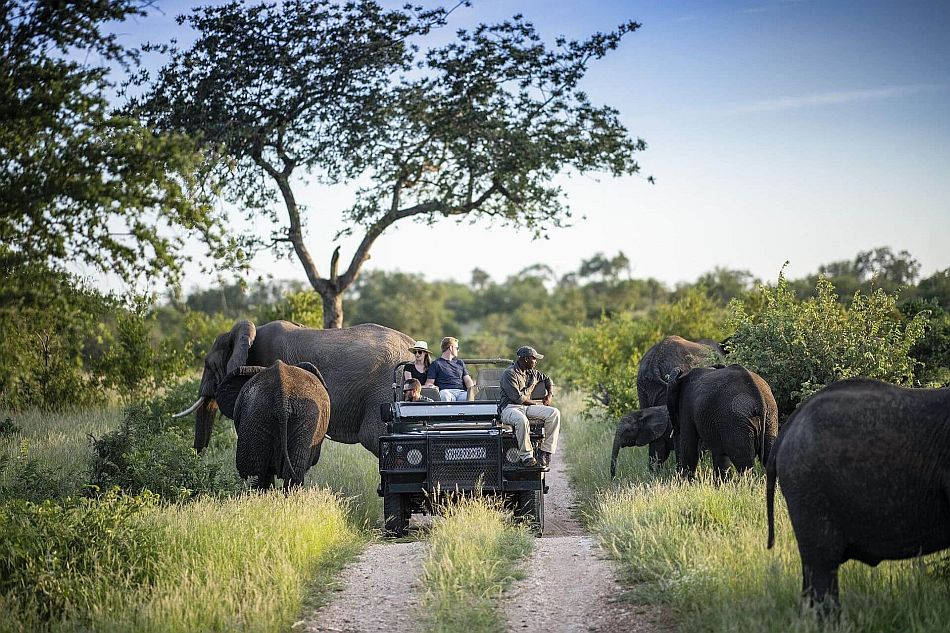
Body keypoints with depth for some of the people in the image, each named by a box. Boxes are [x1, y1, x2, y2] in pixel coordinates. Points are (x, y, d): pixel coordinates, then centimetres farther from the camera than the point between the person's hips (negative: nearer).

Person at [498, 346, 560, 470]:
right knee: (521, 420, -43)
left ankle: (544, 453, -16)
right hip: (509, 408, -7)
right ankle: (526, 457, -33)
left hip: (527, 407, 7)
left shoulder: (532, 373, 17)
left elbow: (547, 379, 37)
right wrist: (537, 403, -5)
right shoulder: (509, 373, -9)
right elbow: (517, 397, -16)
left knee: (554, 413, -15)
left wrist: (550, 395, 18)